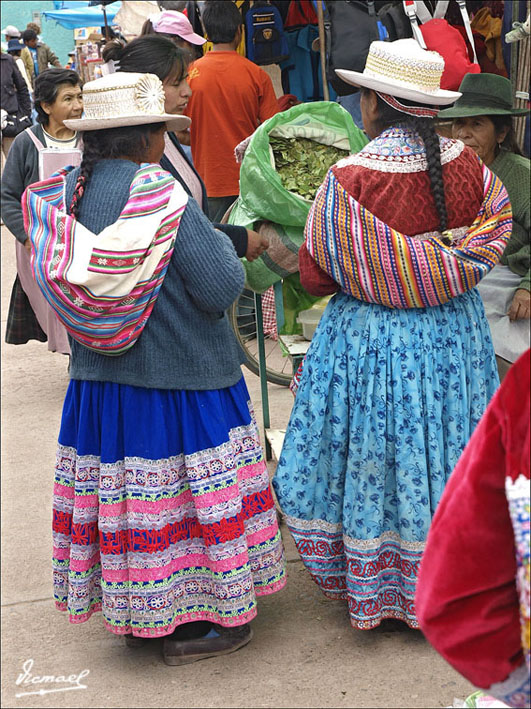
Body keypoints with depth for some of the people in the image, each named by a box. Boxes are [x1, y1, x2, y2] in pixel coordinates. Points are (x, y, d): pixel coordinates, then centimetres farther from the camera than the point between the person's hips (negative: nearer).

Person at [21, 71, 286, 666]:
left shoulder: (59, 196, -2)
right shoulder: (159, 194, -20)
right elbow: (222, 287, -20)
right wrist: (215, 236, 0)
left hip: (97, 387, 6)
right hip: (182, 382, -6)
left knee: (117, 487, 16)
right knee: (179, 489, 7)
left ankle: (136, 615, 32)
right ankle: (191, 623, 19)